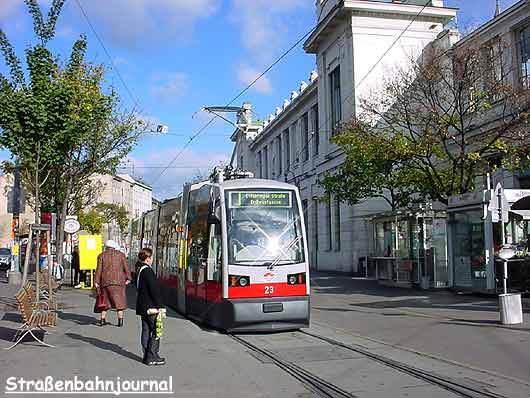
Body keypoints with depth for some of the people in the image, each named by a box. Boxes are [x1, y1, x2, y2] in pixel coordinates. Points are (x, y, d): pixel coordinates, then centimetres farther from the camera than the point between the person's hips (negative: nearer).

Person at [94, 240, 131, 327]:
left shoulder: (102, 256, 4)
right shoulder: (121, 254, 4)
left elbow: (99, 269, -2)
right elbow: (126, 267, 0)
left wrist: (96, 281, -1)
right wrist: (128, 278, 5)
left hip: (105, 281, 1)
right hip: (118, 280, -1)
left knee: (105, 299, 13)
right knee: (119, 300, 4)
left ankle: (103, 319, 14)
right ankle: (120, 320, 0)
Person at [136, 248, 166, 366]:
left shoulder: (140, 270, 12)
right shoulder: (148, 270, -17)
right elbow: (154, 290, -20)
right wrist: (160, 306, -16)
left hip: (143, 307, 10)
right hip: (151, 307, -10)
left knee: (146, 331, 13)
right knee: (156, 331, -4)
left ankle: (147, 356, 19)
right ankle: (152, 357, -3)